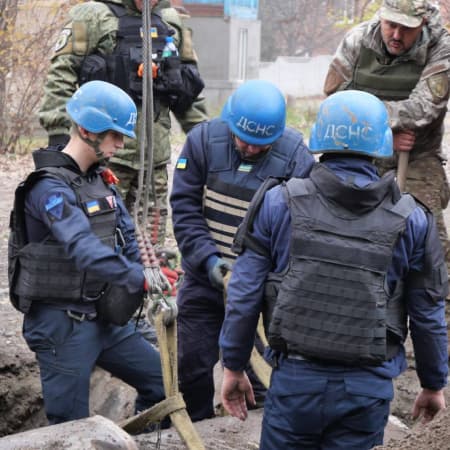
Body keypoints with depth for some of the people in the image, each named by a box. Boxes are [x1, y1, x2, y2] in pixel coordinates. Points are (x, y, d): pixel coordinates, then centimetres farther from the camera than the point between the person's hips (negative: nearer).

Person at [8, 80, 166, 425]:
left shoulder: (101, 178, 8)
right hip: (61, 323, -8)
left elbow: (127, 238, 5)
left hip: (103, 316, 8)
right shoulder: (50, 187, -20)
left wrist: (142, 274, -15)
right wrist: (140, 279, -42)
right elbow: (83, 249, -34)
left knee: (163, 383, 13)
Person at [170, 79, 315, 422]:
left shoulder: (296, 156, -13)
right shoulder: (204, 140, -8)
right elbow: (184, 207, -7)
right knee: (192, 365, 12)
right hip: (205, 279, 2)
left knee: (263, 370, 2)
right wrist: (207, 258, -18)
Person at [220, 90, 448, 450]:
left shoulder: (279, 204, -2)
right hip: (368, 388, 0)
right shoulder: (411, 221, -1)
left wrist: (234, 366, 10)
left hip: (296, 379, 0)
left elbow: (244, 295, -1)